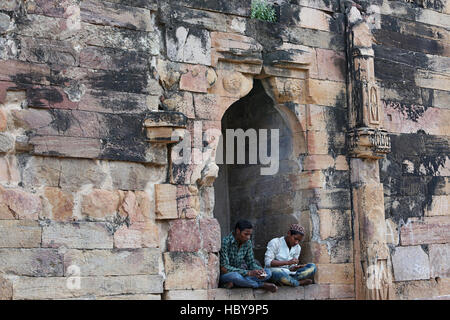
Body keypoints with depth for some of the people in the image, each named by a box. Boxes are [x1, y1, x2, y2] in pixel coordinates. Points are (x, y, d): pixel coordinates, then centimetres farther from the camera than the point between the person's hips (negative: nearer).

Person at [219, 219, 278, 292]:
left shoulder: (247, 243, 0)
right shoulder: (225, 242, -20)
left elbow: (251, 262, 6)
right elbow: (224, 268, -25)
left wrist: (260, 270, -19)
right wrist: (248, 273, -31)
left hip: (239, 273, 6)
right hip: (225, 275, -6)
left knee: (268, 272, -10)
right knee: (235, 276, -40)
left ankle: (234, 284, -21)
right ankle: (262, 285, -18)